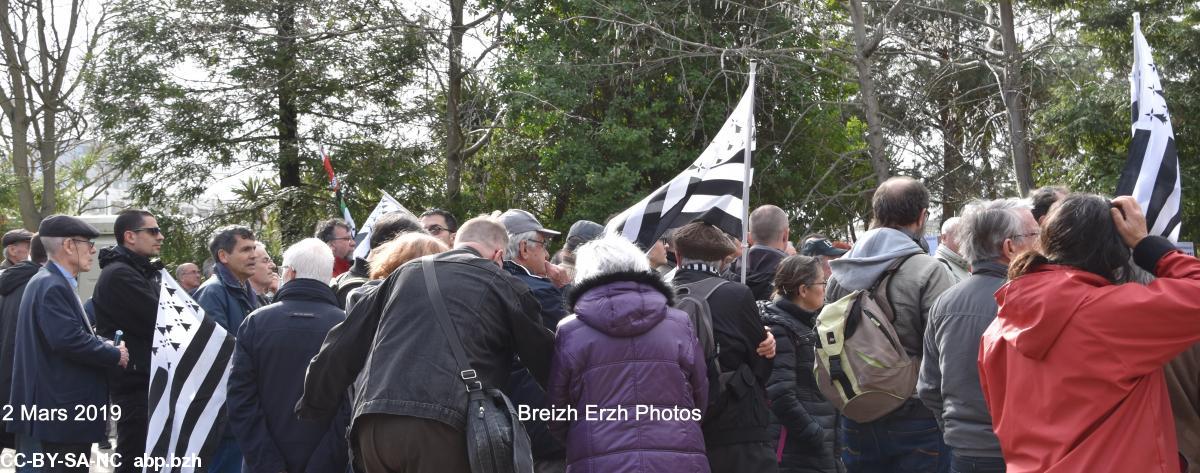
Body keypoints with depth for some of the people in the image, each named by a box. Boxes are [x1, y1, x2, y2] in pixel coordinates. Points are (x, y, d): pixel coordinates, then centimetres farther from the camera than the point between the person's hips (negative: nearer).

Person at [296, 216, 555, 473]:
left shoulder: (405, 273, 24)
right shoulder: (503, 284, 12)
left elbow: (342, 348, 25)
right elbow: (543, 359, 17)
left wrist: (313, 409, 34)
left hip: (373, 422, 5)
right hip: (442, 423, -4)